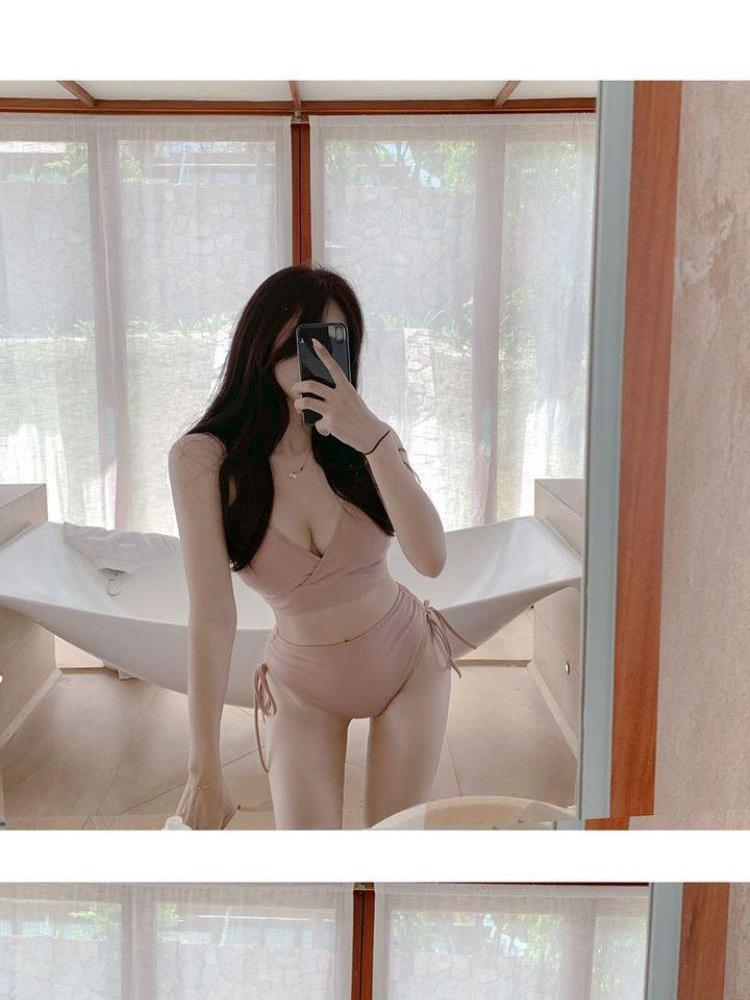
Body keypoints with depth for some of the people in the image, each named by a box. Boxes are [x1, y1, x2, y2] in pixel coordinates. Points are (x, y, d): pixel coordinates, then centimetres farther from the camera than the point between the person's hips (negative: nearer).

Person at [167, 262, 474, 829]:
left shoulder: (367, 440, -11)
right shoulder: (203, 459, -19)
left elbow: (431, 560, -25)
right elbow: (213, 615, -23)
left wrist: (373, 439, -34)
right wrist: (206, 769, -24)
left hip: (410, 660, 2)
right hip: (305, 685, -1)